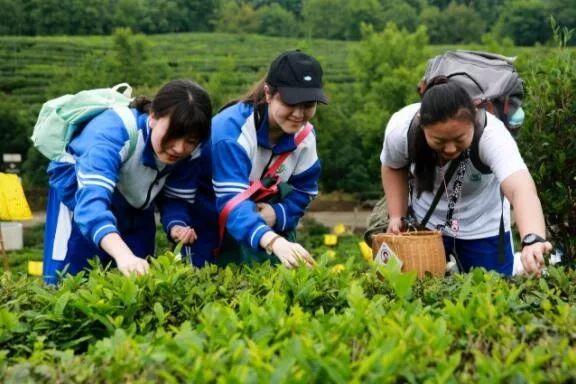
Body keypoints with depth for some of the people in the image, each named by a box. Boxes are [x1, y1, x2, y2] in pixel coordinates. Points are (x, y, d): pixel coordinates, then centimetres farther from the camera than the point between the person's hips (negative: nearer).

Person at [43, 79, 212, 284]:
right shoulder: (114, 130, -40)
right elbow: (91, 199, -53)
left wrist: (178, 226, -32)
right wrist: (123, 254, -71)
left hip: (135, 207, 4)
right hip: (78, 189, -4)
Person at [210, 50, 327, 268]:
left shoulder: (304, 135, -14)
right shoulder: (230, 130, -36)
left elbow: (303, 191, -3)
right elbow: (231, 201, -48)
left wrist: (277, 214, -28)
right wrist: (274, 242, -66)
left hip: (262, 209, 6)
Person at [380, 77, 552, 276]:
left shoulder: (491, 133, -35)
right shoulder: (400, 128, -26)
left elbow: (521, 189, -52)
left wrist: (532, 239, -69)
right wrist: (397, 216, -10)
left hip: (483, 228, -2)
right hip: (425, 224, 2)